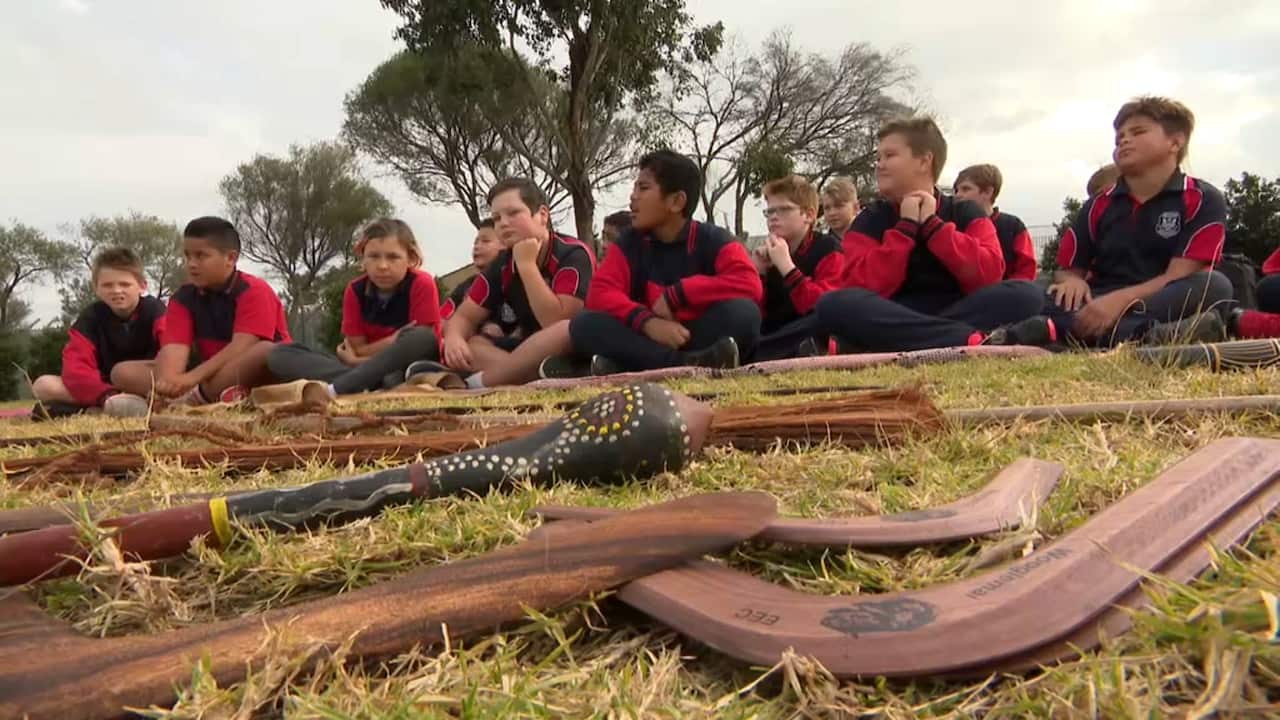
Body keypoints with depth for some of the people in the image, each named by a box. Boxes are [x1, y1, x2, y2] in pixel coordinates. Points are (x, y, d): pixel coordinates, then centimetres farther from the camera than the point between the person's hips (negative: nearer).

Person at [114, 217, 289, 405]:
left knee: (267, 351, -39)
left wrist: (192, 378, -34)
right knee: (123, 371, -7)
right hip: (207, 374, 6)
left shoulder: (254, 291, -12)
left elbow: (241, 347, -24)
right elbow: (174, 346, -11)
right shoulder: (184, 298, 4)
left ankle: (193, 397, -26)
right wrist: (167, 381, -33)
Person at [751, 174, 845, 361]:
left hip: (814, 338, -5)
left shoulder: (828, 249, -2)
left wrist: (786, 265, -19)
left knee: (823, 320, -37)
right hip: (776, 337, 5)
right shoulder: (769, 255, 13)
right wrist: (757, 273, -5)